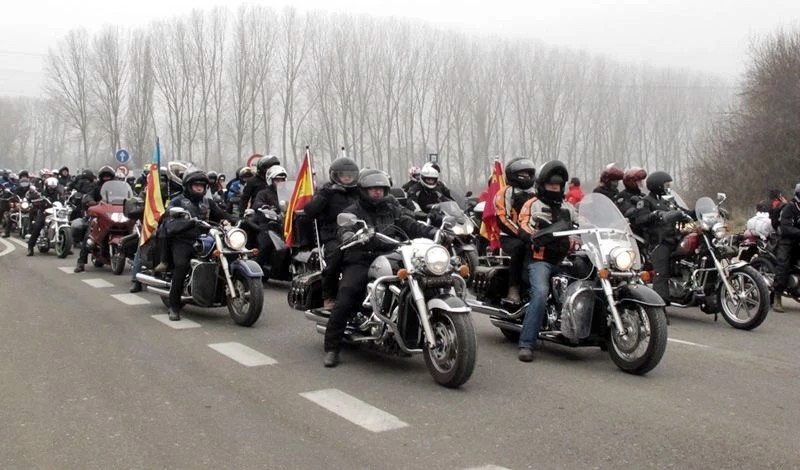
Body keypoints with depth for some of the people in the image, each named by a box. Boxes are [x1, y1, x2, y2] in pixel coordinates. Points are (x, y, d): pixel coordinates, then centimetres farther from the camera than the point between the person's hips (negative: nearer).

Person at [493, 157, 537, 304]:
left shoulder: (535, 194, 22)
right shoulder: (505, 193, 2)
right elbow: (502, 219, -10)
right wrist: (521, 233, -20)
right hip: (509, 237, -5)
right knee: (520, 247, -38)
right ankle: (513, 289, -36)